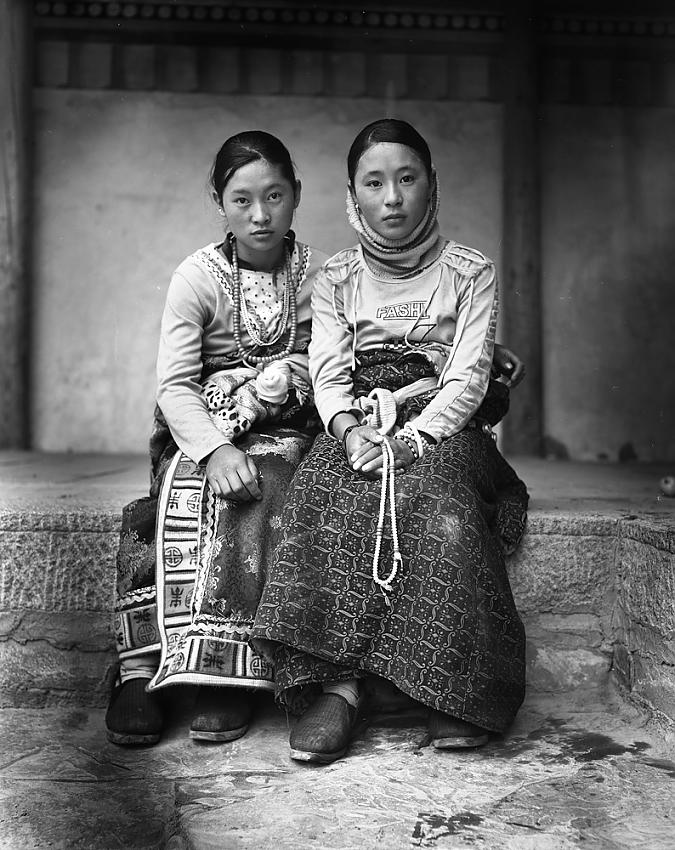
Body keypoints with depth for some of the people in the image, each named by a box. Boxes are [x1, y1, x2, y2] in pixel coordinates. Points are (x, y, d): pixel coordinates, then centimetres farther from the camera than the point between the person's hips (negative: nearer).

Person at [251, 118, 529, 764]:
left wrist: (410, 439, -17)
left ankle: (454, 692, -32)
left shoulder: (470, 272, 9)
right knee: (328, 499, -32)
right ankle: (334, 683, -35)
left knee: (434, 495, -36)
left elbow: (467, 379, -1)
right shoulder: (335, 279, 15)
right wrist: (351, 430, -17)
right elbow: (327, 378, 5)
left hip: (444, 429, -1)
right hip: (356, 428, 2)